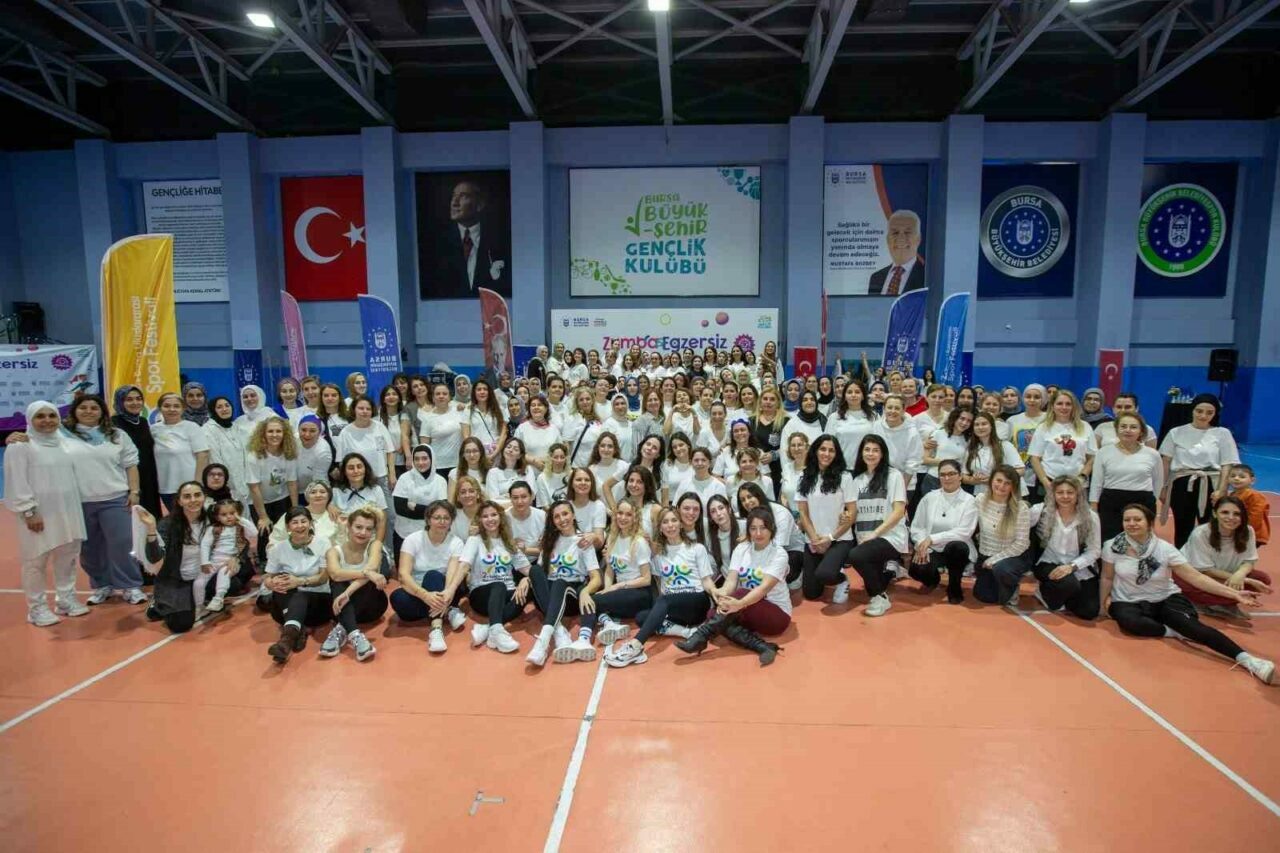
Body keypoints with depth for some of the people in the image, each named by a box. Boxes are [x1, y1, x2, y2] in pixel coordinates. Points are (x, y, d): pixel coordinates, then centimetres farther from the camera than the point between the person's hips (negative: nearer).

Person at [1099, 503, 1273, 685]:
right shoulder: (1113, 547, -10)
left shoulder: (1164, 549, -10)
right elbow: (1107, 578, 3)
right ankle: (1177, 632, -20)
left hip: (1165, 600, 0)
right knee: (1128, 621, -36)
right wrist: (1103, 604, 2)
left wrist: (1234, 593, -21)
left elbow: (1195, 577, -13)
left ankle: (1245, 658, -34)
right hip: (1129, 603, 0)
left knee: (1187, 622, -31)